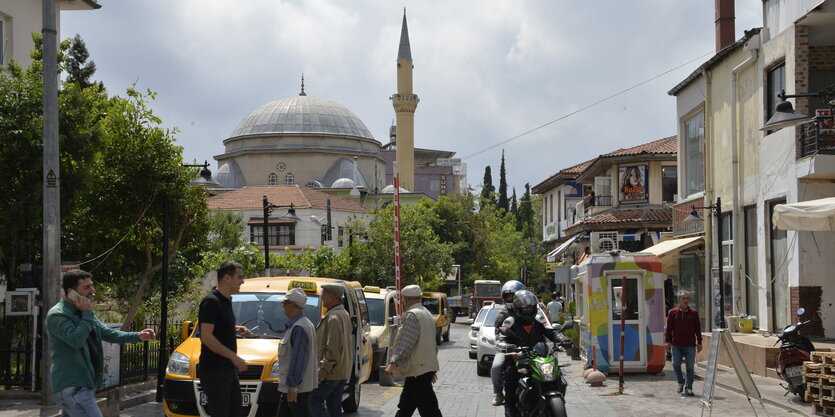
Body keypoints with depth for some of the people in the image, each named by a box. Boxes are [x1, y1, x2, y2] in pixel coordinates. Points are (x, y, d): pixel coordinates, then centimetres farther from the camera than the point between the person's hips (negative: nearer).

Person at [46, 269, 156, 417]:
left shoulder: (83, 313, 16)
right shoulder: (57, 315, -14)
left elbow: (109, 333, 18)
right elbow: (76, 340, -28)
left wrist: (138, 336, 6)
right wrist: (87, 313, -17)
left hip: (84, 385, 10)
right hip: (71, 388, -10)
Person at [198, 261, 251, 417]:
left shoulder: (226, 300, 14)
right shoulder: (211, 302, -15)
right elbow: (206, 337, -22)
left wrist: (236, 329, 9)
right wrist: (234, 357, -23)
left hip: (228, 369, 9)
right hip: (214, 370, -9)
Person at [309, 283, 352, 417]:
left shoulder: (334, 318, -18)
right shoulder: (344, 314, 15)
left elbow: (333, 350, -23)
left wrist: (322, 371, -21)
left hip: (331, 373, -10)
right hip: (342, 372, 10)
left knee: (314, 400, -4)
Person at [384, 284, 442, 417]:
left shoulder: (412, 316, -14)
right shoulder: (426, 314, 18)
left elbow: (406, 344, -25)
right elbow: (433, 345, 24)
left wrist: (394, 362, -28)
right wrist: (433, 369, 29)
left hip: (418, 371, -10)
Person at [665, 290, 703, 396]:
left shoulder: (694, 313, 5)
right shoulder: (673, 312, 4)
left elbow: (698, 329, 7)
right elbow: (669, 327, 7)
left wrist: (699, 342, 5)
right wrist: (668, 341, 1)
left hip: (690, 345, 0)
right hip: (676, 344, 0)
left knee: (690, 367, 0)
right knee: (676, 364, -3)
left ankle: (688, 387, 7)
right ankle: (681, 382, 22)